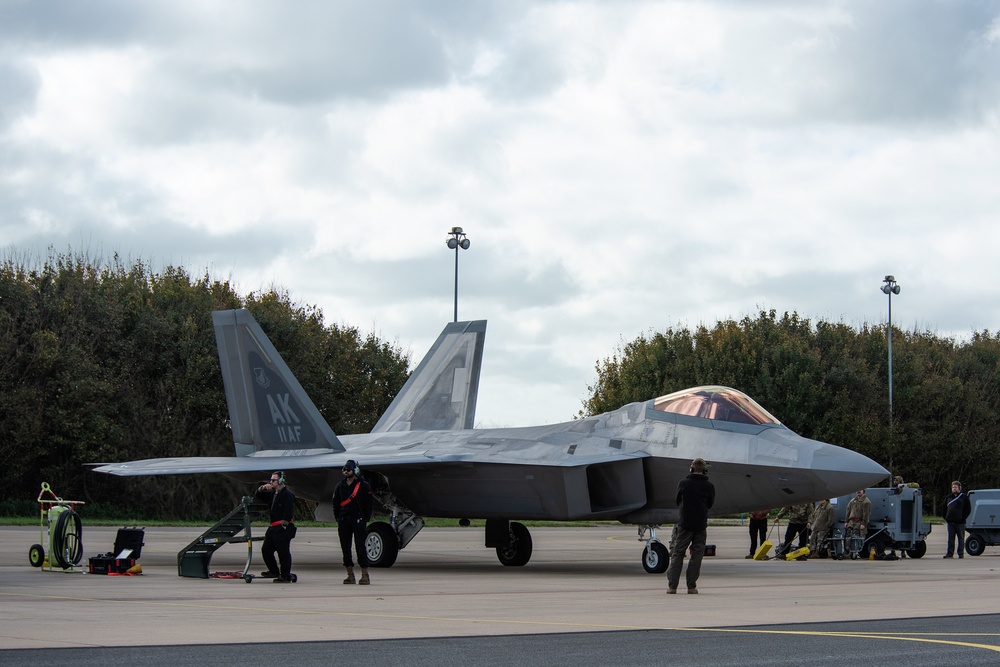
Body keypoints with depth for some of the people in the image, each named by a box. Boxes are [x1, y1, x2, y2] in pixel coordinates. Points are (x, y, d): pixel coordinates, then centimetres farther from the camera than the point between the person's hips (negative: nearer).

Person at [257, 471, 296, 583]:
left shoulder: (288, 494, -12)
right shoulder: (273, 493, 18)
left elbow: (288, 511, -19)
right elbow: (258, 495, 28)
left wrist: (284, 525, -22)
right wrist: (263, 488, 7)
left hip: (283, 528, -10)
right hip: (273, 528, 10)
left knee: (283, 553, -5)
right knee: (266, 549, 12)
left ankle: (286, 577, 0)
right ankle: (274, 571, 25)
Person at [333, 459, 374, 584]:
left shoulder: (363, 486, 1)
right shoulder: (340, 487, 12)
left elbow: (368, 504, 1)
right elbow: (335, 504, 16)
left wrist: (365, 520, -5)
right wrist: (338, 518, 7)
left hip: (358, 520, -4)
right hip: (344, 521, 5)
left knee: (360, 546, -9)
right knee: (345, 547, 4)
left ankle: (365, 575, -7)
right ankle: (350, 575, 10)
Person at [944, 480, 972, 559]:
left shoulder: (964, 497, 1)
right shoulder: (948, 497, 15)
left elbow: (968, 509, 1)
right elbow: (945, 508, 21)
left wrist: (963, 518, -7)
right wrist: (946, 518, 10)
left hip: (960, 522, -4)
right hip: (950, 522, 4)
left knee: (961, 538, 1)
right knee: (951, 538, 5)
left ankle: (961, 553, 5)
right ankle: (949, 553, 6)